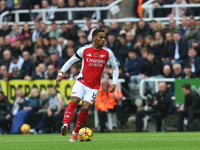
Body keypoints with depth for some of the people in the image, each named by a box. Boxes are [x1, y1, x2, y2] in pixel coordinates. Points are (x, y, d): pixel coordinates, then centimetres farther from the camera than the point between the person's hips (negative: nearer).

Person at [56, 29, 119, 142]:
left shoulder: (107, 53, -1)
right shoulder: (84, 50, -2)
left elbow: (115, 68, 11)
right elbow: (71, 61, 9)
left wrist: (114, 83, 0)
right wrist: (61, 73, -2)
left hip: (93, 87, 0)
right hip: (81, 82, 0)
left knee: (85, 108, -14)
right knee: (74, 101, -24)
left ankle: (75, 133, -1)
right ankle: (65, 125, -36)